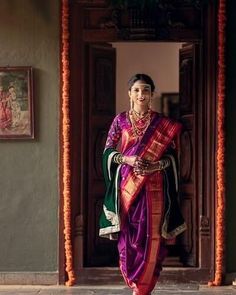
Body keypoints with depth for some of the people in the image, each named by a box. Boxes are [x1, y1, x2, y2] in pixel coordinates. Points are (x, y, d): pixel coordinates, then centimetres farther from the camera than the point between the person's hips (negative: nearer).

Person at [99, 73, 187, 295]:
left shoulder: (163, 123, 5)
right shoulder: (120, 120, 5)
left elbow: (172, 155, 5)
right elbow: (108, 152, 5)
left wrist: (157, 165, -14)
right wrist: (126, 159, -13)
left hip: (153, 187, 0)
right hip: (127, 186, 0)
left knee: (151, 237, -3)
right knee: (128, 237, 1)